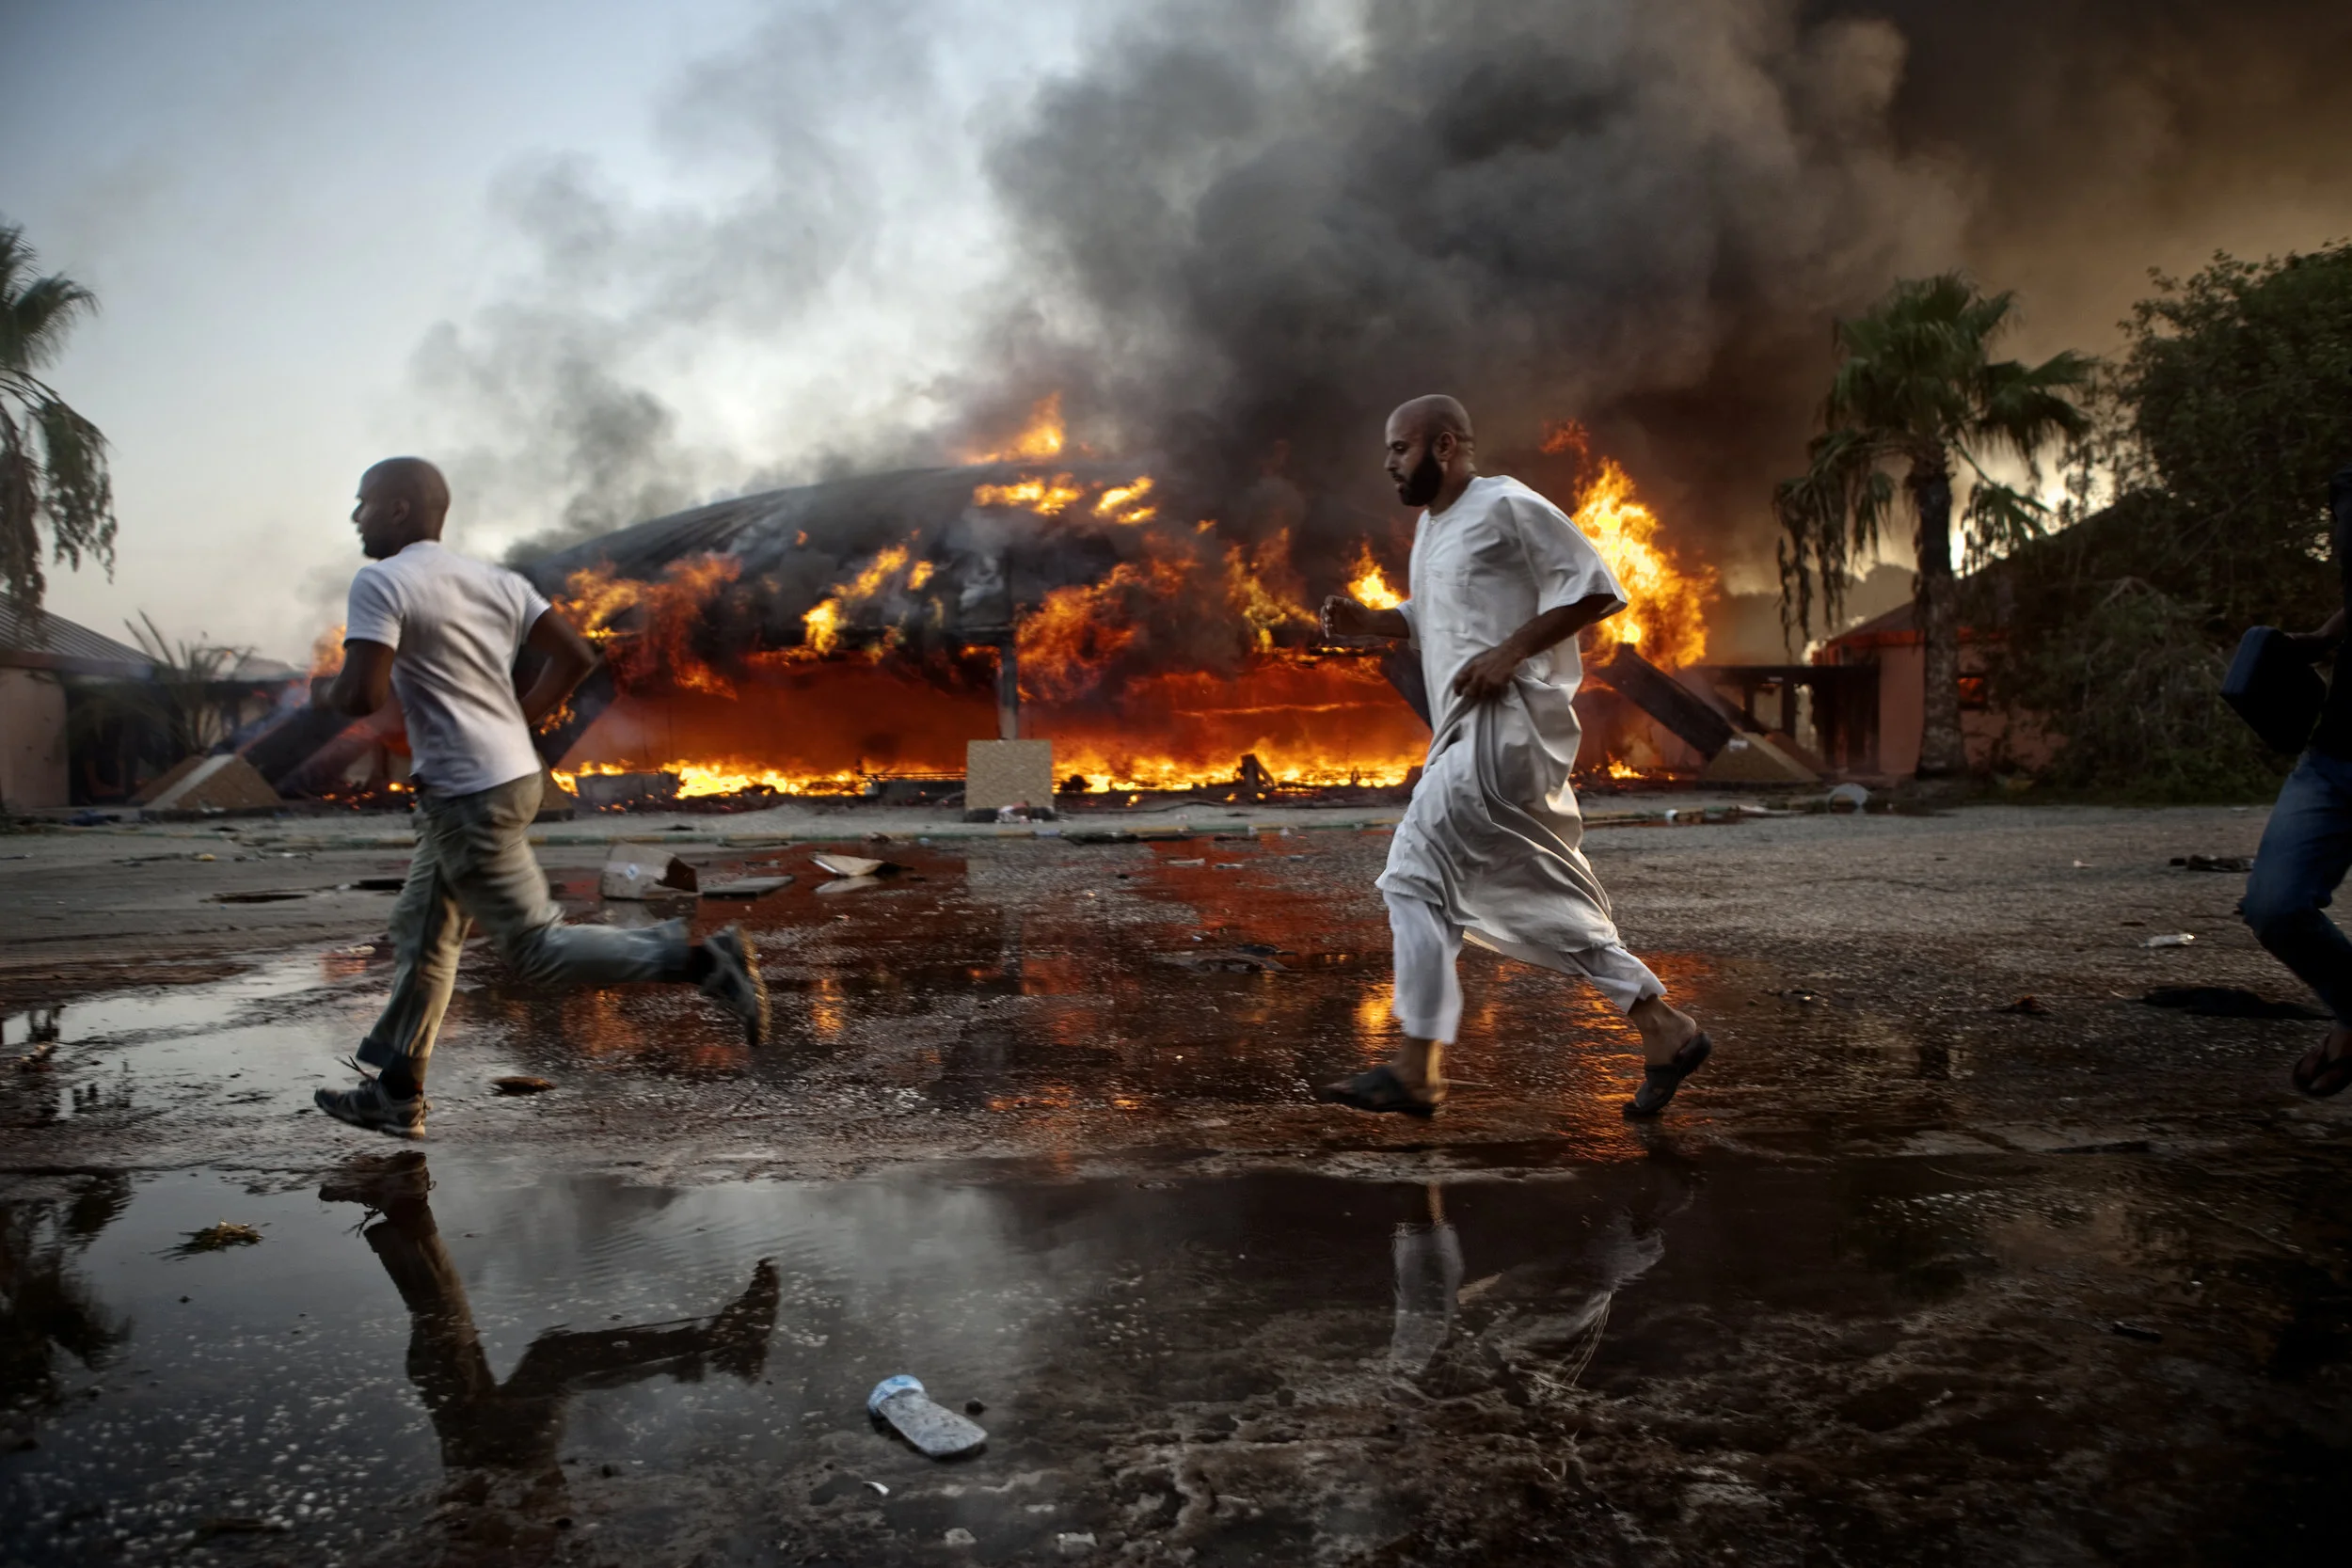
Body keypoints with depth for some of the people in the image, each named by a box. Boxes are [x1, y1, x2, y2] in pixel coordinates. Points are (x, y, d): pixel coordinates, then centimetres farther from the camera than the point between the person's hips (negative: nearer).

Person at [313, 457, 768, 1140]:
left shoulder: (381, 583, -12)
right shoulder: (492, 579, 12)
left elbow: (361, 695, -22)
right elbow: (575, 655, 9)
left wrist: (328, 692, 1)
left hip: (469, 795, -9)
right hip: (510, 771, 10)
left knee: (537, 948, -4)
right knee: (418, 933, 18)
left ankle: (701, 957, -12)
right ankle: (396, 1093, 26)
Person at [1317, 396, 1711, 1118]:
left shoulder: (1506, 507, -9)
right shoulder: (1431, 525, 19)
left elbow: (1595, 586, -12)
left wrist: (1509, 652, -20)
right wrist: (1368, 621, 11)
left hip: (1510, 725, -10)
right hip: (1469, 733, 10)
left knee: (1417, 872, -11)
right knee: (1546, 899, 10)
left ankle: (1416, 1069, -5)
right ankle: (1665, 1032, 19)